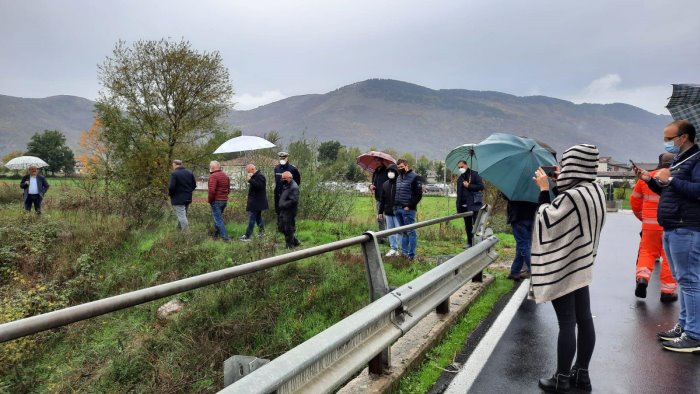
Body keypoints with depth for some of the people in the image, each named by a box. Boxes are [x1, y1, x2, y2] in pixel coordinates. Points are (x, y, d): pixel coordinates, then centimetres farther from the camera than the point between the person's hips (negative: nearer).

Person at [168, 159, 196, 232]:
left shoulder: (174, 174, -13)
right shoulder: (189, 172, 7)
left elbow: (171, 187, -20)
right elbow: (194, 185, 8)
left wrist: (170, 194, -2)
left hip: (178, 199, -7)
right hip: (188, 198, 7)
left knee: (182, 217, -4)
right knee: (183, 216, 20)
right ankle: (179, 230, 32)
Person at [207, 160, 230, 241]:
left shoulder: (213, 176, -15)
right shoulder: (226, 176, 12)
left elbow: (212, 190, -24)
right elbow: (228, 190, 16)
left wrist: (209, 200, -11)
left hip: (216, 201, -8)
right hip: (224, 200, 8)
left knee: (218, 220, -3)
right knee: (217, 217, 21)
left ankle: (225, 237, -7)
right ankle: (216, 235, 29)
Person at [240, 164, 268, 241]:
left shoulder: (260, 176, -15)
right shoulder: (255, 176, 17)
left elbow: (259, 186, -30)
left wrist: (250, 180, -28)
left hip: (257, 202, -11)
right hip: (256, 202, 11)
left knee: (252, 218, -9)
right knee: (258, 217, 15)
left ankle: (247, 236, -9)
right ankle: (261, 232, 23)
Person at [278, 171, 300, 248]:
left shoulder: (294, 187, -19)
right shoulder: (285, 185, 12)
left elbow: (294, 201, -27)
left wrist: (283, 205, -21)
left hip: (289, 212, -10)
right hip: (284, 211, 10)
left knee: (288, 230, -1)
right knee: (283, 229, 16)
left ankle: (290, 246, 12)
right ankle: (295, 242, 28)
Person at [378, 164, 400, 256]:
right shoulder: (385, 185, 8)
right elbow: (382, 199, 12)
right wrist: (380, 212, 11)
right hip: (388, 212, 5)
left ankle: (399, 248, 6)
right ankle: (393, 248, 19)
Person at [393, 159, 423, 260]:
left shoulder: (414, 177, -5)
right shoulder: (398, 178, 17)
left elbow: (418, 194, -11)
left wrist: (409, 206, -15)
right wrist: (395, 206, 10)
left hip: (408, 210, -7)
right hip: (397, 209, 7)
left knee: (410, 231, -2)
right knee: (403, 231, 13)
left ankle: (411, 254, 2)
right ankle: (404, 251, 20)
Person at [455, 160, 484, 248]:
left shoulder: (474, 174, -1)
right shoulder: (460, 179, 17)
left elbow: (481, 186, -10)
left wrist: (469, 186, -11)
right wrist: (458, 208, 12)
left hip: (474, 204, -6)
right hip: (464, 206, 6)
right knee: (467, 225, 10)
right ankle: (469, 243, 17)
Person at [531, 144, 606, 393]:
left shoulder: (571, 197, -25)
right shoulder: (595, 191, 3)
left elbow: (547, 220, -14)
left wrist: (544, 189, -8)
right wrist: (558, 185, 11)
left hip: (562, 268, -9)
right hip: (581, 264, 9)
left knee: (567, 324, 0)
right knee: (584, 320, 14)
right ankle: (581, 374, 27)